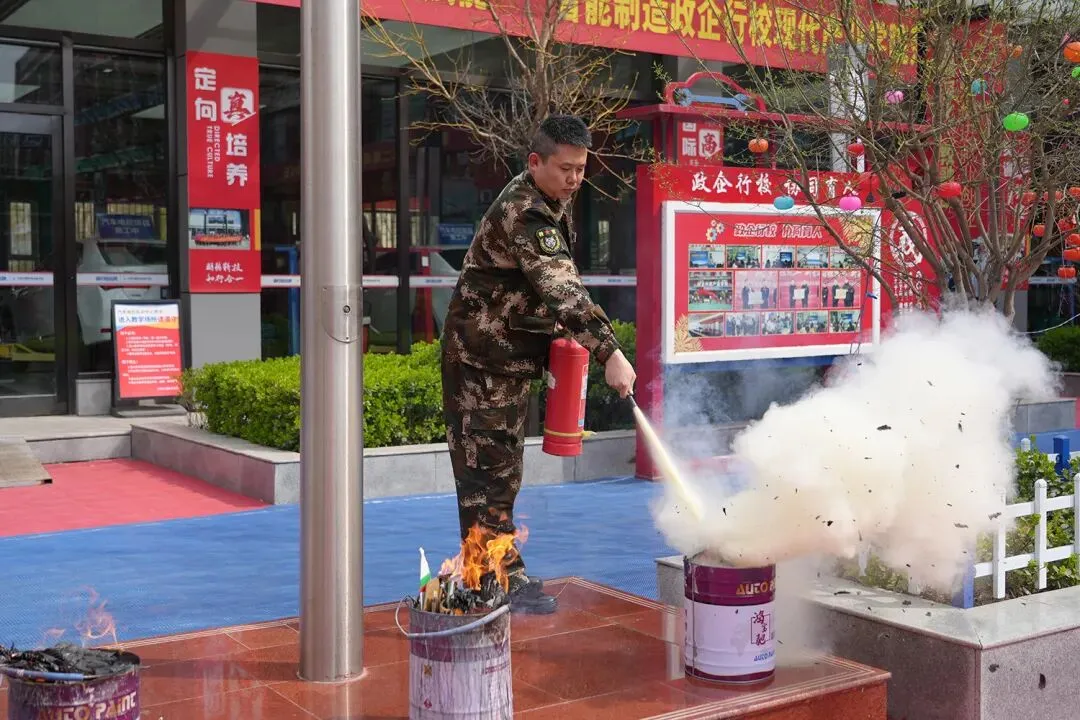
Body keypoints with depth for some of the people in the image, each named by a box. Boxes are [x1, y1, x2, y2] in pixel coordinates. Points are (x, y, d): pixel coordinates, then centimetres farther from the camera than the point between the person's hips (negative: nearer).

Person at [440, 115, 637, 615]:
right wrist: (609, 353, -41)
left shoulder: (550, 203, 9)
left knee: (501, 469, 15)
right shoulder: (523, 213, -24)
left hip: (510, 355, 10)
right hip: (482, 355, -10)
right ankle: (505, 581, -1)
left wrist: (557, 337, 9)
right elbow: (564, 291, -34)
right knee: (489, 468, -6)